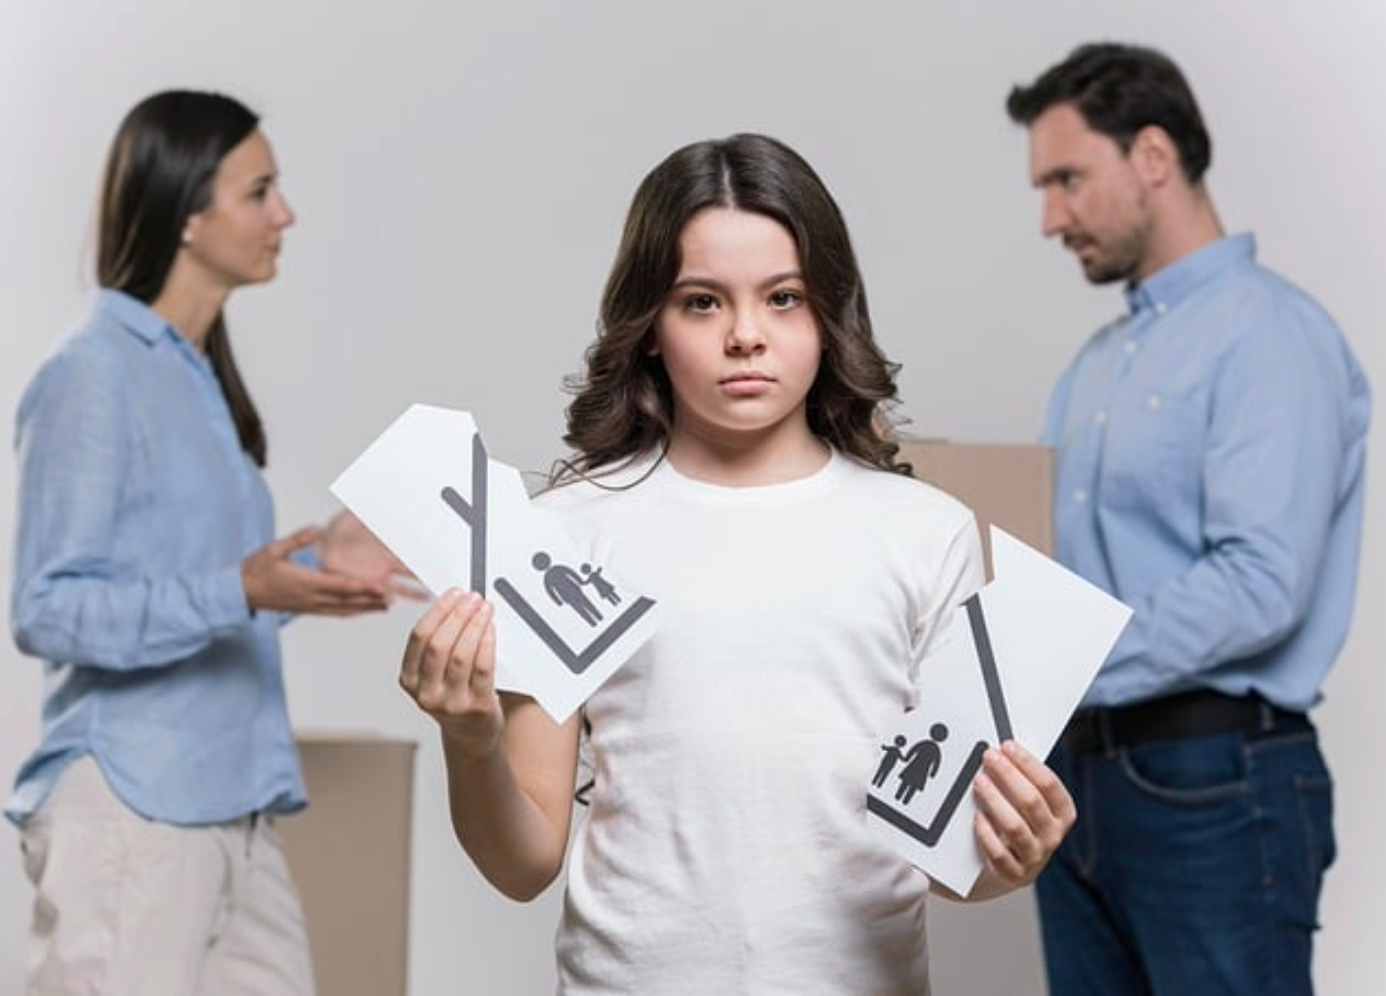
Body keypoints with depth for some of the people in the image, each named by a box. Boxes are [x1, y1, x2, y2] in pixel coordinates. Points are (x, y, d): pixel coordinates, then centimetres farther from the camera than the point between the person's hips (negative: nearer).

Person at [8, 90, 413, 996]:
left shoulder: (204, 379, 14)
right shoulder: (93, 376, -11)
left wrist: (314, 566, 8)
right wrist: (242, 590, -25)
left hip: (235, 807, 8)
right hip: (129, 812, -8)